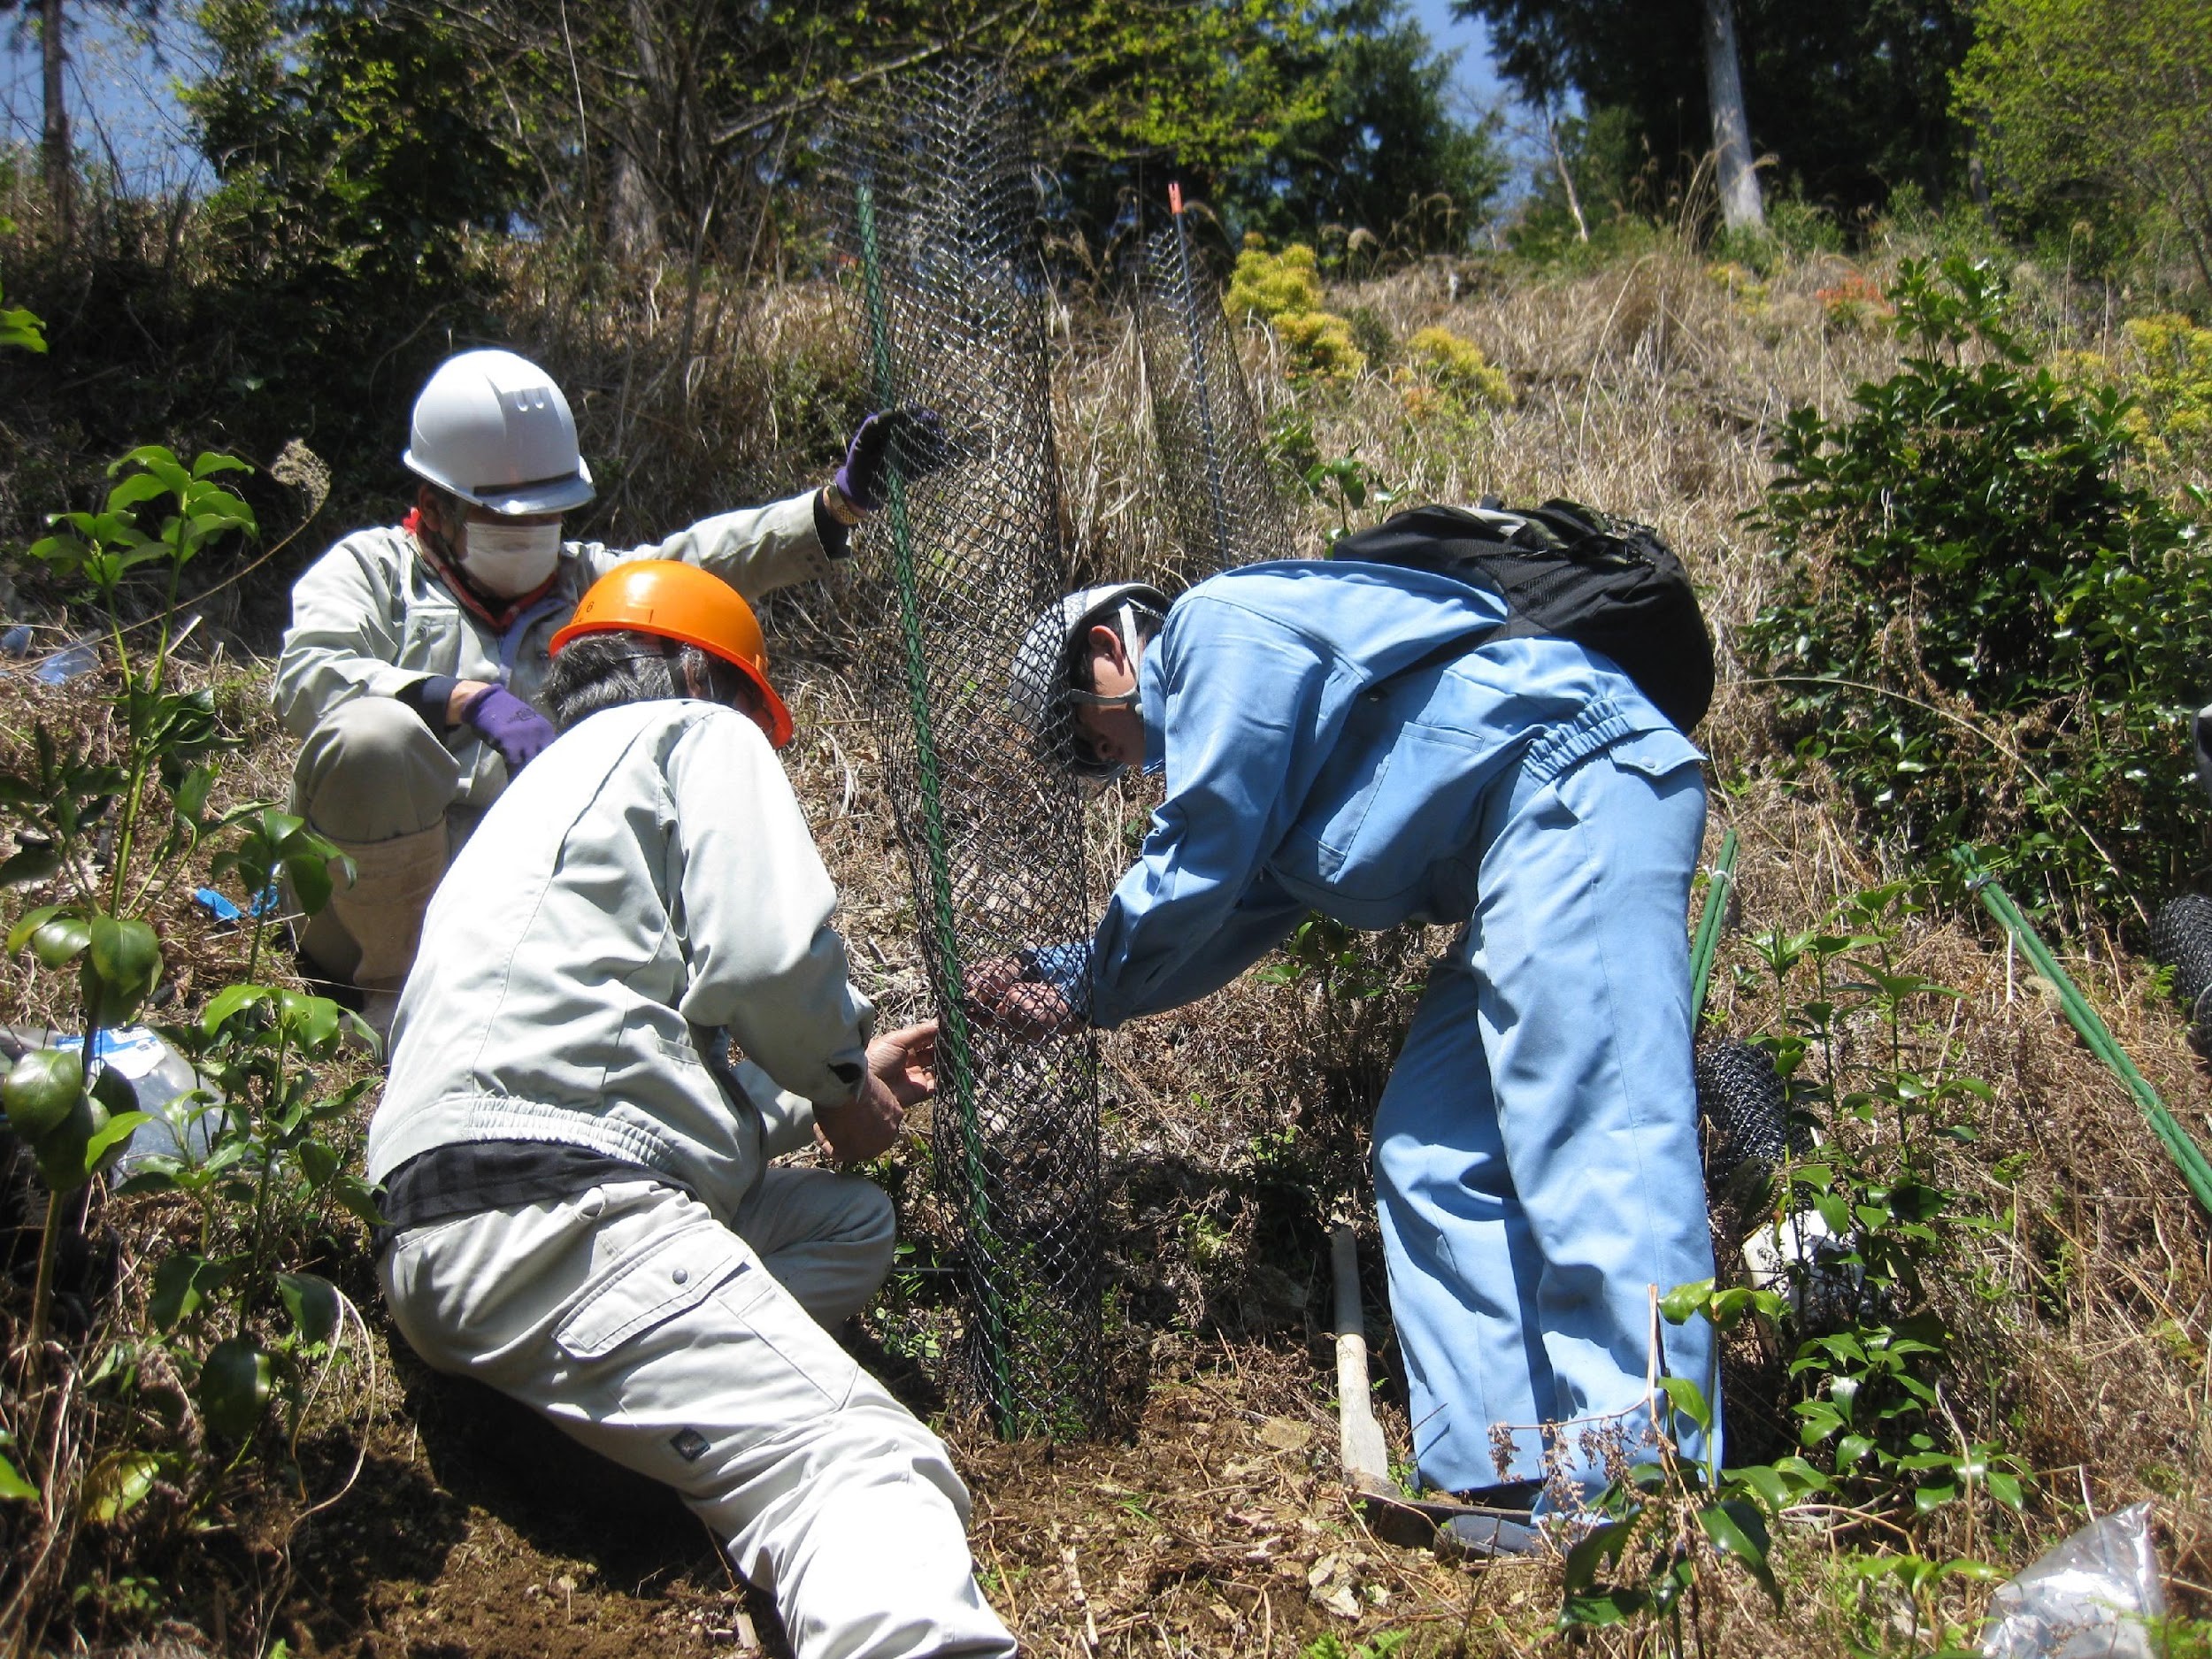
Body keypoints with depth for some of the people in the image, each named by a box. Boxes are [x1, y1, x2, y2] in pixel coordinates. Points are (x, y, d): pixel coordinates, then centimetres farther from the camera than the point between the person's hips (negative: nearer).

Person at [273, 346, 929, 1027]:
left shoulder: (581, 582, 22)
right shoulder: (371, 567, 11)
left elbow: (695, 561, 3)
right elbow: (306, 676, -9)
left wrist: (840, 504, -13)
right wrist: (469, 700, -23)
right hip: (379, 889, -3)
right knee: (375, 735, -33)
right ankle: (395, 986, -12)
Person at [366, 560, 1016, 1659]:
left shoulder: (546, 787, 36)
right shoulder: (699, 734, 10)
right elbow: (767, 958, -8)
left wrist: (843, 1080, 38)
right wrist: (839, 1078, 12)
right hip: (549, 1206, -9)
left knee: (853, 1223, 20)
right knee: (872, 1472, -20)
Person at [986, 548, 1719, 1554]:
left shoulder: (1218, 623, -2)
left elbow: (1195, 876, -5)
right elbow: (1237, 920, 22)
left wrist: (1086, 982, 9)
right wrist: (1071, 984, 17)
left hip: (1579, 786, -10)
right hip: (1527, 859, 10)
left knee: (1589, 1140, -19)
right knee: (1430, 1153, 5)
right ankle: (1497, 1481, 3)